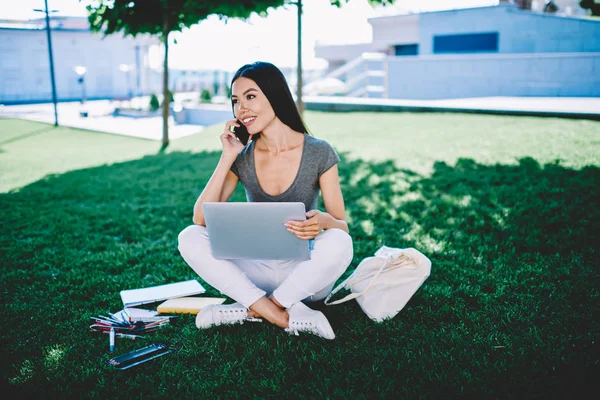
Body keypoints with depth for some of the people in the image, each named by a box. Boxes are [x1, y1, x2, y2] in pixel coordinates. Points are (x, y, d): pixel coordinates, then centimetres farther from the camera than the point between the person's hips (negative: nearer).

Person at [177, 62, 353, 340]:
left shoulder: (319, 153, -9)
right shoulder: (242, 157, -2)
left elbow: (343, 227, -7)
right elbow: (201, 219, -11)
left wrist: (324, 221, -31)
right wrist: (227, 157, -15)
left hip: (305, 273, -2)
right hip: (257, 271, 3)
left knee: (338, 243, -33)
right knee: (189, 238, -19)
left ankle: (252, 311, -17)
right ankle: (287, 317, -24)